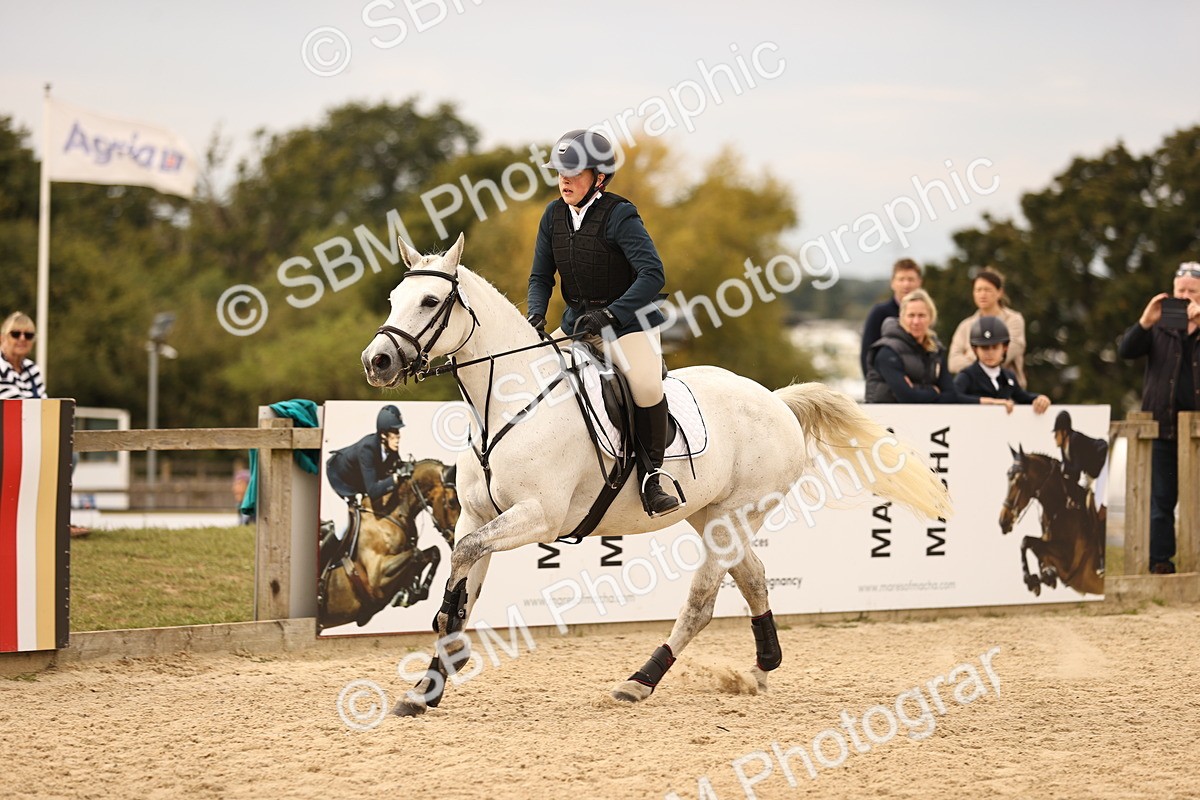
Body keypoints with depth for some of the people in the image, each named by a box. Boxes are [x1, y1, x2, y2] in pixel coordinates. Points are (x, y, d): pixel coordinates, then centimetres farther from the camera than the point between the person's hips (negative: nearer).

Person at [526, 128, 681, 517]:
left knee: (646, 387, -29)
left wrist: (609, 315, -36)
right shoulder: (554, 215, 1)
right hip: (577, 323, 7)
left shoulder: (619, 216, -18)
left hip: (629, 321, -7)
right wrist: (536, 314, -13)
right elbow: (541, 276, 8)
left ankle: (650, 478, -14)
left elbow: (652, 274, -27)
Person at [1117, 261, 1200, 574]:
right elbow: (1126, 350, 0)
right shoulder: (1161, 326, 10)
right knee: (1160, 499, 2)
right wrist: (1145, 322, -16)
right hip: (1164, 427, 2)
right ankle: (1160, 563, 5)